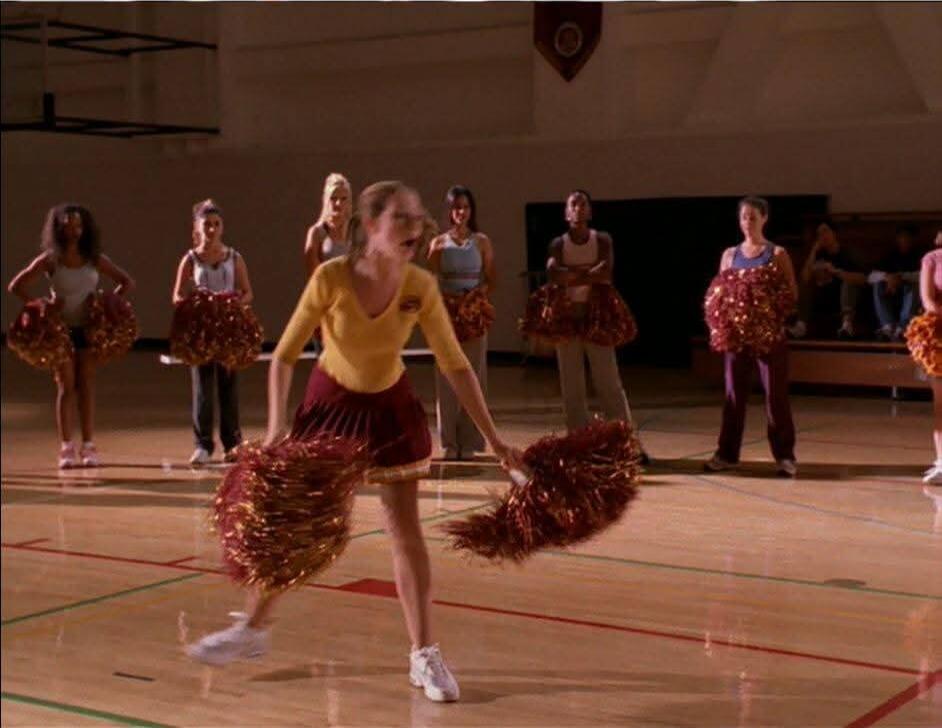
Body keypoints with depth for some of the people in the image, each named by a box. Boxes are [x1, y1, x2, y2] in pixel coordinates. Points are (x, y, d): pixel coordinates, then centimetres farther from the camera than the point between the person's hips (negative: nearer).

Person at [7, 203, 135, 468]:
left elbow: (127, 283, 6)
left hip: (88, 328, 2)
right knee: (66, 387, -1)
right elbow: (16, 286, -4)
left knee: (86, 386, 2)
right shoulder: (50, 260, -4)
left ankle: (88, 446, 6)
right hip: (60, 329, -1)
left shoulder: (95, 259, 1)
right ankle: (66, 448, 4)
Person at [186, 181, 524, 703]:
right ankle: (252, 628, 28)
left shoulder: (421, 287, -20)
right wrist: (276, 426, -26)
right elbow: (285, 356, -16)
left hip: (390, 408, 0)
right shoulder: (331, 278, -25)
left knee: (405, 529, -2)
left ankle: (424, 655, 7)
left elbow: (456, 366, -12)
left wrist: (494, 440, -13)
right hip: (332, 402, 0)